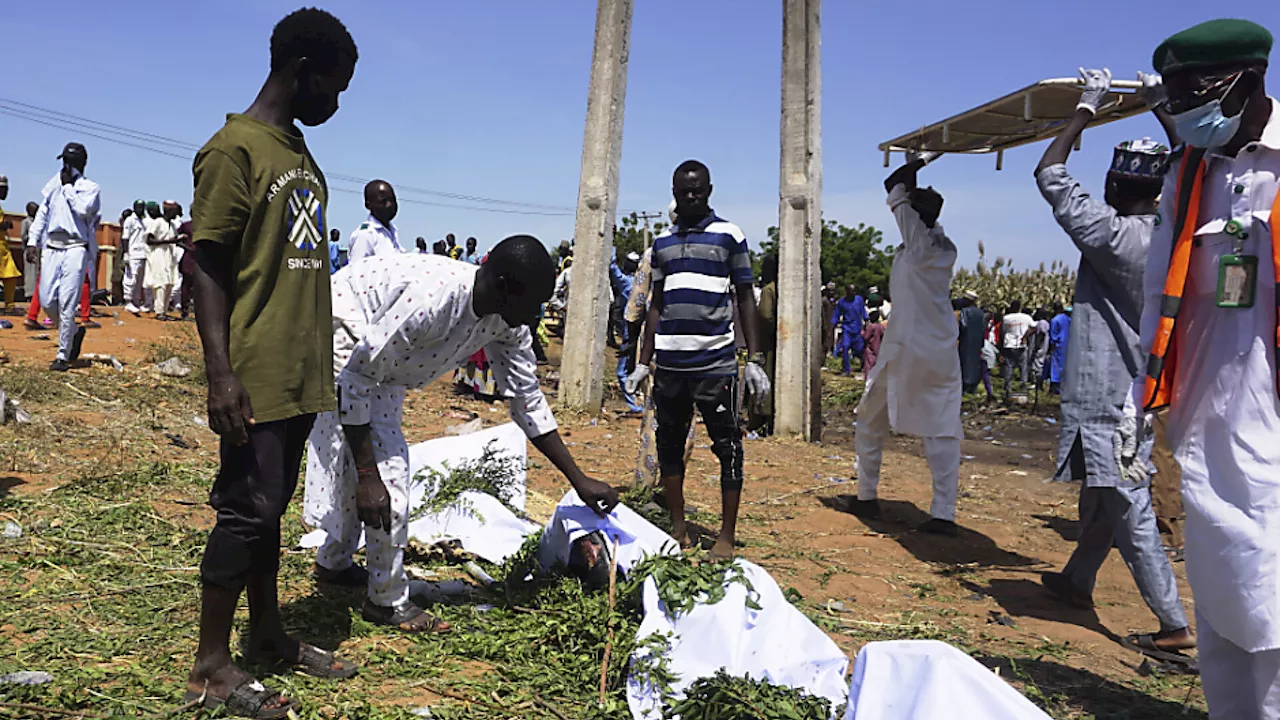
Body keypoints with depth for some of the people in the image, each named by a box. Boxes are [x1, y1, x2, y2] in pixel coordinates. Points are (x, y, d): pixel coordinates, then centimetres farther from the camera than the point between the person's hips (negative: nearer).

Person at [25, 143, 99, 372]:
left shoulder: (90, 187, 4)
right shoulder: (53, 184, 18)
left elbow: (82, 209, -15)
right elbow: (42, 214, 18)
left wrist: (68, 185, -6)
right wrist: (32, 241, 10)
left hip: (75, 249, -5)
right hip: (51, 248, 5)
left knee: (66, 303, -9)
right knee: (47, 300, 0)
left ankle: (63, 356, -2)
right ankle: (74, 332, 25)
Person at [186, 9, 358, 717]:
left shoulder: (299, 152, 16)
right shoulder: (235, 148, -11)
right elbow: (207, 264, -15)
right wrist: (221, 372, -21)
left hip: (301, 370, 8)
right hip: (256, 373, -8)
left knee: (270, 504, 15)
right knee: (247, 507, -2)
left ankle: (267, 633, 27)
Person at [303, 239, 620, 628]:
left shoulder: (506, 324, -15)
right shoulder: (432, 298, -40)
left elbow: (527, 400, -3)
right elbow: (356, 380, -35)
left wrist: (578, 479, -4)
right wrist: (367, 476, -35)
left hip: (379, 360, 9)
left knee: (367, 459, 19)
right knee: (385, 469, -12)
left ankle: (334, 562, 40)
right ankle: (389, 602, 3)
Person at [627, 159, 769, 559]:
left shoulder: (729, 236, 2)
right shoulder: (663, 241, 13)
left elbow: (746, 298, 2)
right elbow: (657, 304, 16)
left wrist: (755, 359, -5)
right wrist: (643, 363, 12)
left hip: (715, 362, -4)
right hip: (670, 362, 5)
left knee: (728, 448, -2)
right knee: (670, 444, 10)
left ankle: (726, 538, 6)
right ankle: (677, 529, 22)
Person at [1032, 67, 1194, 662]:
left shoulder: (1114, 235, -19)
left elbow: (1049, 174, -13)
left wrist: (1087, 107, -3)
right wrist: (1164, 110, 29)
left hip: (1110, 397, -8)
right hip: (1138, 388, 8)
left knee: (1128, 510, -3)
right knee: (1100, 496, 21)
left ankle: (1175, 624, 1)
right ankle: (1077, 580, 37)